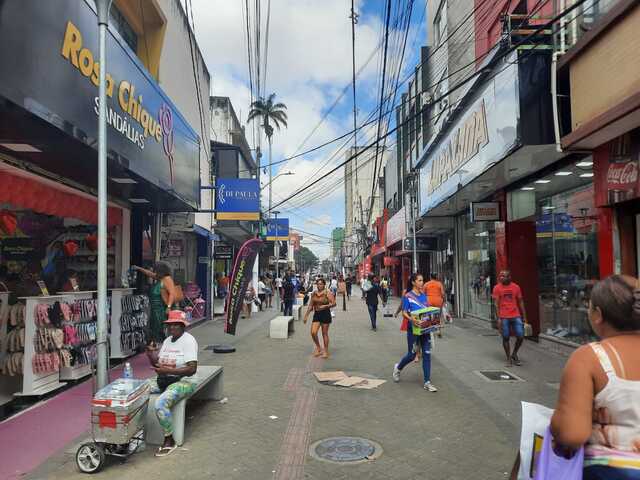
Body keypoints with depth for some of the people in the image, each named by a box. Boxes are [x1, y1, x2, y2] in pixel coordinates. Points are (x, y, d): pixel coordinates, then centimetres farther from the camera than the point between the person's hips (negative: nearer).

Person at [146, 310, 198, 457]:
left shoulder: (188, 340, -11)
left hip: (182, 381, -8)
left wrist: (168, 370, -25)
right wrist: (151, 355, -6)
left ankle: (169, 441, -12)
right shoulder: (167, 340, 14)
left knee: (160, 403, -30)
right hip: (163, 380, 8)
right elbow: (157, 364, 14)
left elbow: (192, 369, -19)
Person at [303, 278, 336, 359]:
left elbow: (334, 303, -11)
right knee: (313, 332, -6)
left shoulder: (327, 294, -6)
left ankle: (326, 351, 16)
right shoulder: (314, 294, 8)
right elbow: (310, 306, 14)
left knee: (325, 333, 3)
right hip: (316, 315, 4)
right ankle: (318, 348, 17)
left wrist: (325, 306, -23)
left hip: (325, 314, -4)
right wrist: (306, 315, 11)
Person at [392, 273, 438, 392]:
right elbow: (404, 312, -12)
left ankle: (427, 382, 11)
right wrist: (411, 319, -30)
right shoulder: (408, 296, -9)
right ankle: (398, 368, 35)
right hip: (413, 329, -5)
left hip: (425, 328, 5)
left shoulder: (423, 295, 8)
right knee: (411, 355, 5)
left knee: (427, 354, 4)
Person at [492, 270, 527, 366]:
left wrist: (524, 316, 7)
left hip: (516, 316, 2)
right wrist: (498, 318, -9)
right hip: (504, 317, -2)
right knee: (506, 338, 4)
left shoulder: (516, 287, 4)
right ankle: (508, 358, 17)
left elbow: (520, 302, 9)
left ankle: (514, 354, 22)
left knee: (521, 336, -2)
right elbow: (497, 304, -3)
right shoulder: (497, 288, -1)